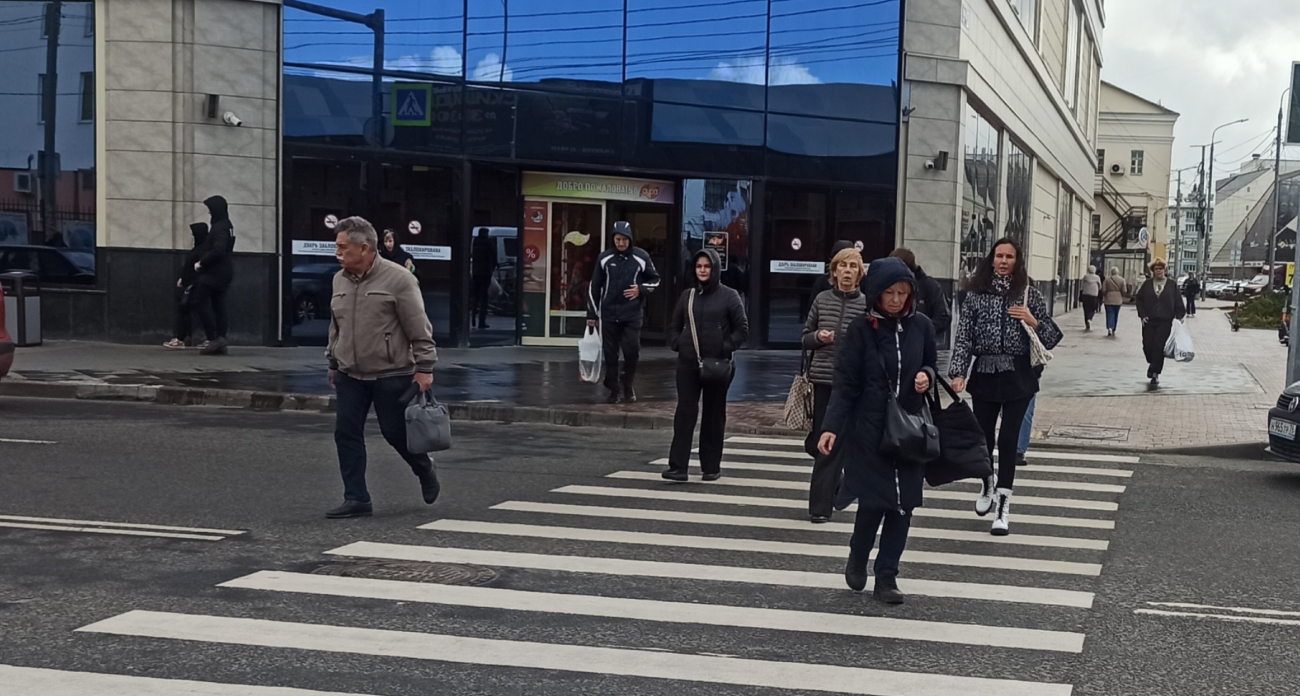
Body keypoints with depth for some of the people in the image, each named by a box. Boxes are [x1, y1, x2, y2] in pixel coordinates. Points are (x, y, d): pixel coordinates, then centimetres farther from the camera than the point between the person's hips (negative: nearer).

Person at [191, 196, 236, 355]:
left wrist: (202, 263, -17)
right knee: (219, 306, 8)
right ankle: (220, 342, 6)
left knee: (199, 301, -3)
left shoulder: (219, 227, -16)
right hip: (224, 271, 10)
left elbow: (218, 250, -27)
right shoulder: (227, 225, 15)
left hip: (214, 272, -10)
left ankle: (214, 338, -7)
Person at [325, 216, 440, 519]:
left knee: (396, 432, 2)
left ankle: (425, 470, 32)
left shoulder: (398, 279, -11)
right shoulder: (340, 280, 9)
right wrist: (333, 363, 22)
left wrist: (424, 368, -14)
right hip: (350, 375, 6)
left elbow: (419, 329, -11)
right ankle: (356, 499, 7)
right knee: (346, 432, 0)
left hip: (392, 374, -6)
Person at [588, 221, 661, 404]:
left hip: (632, 314, -1)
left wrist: (640, 289, -12)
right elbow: (594, 286, 7)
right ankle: (613, 389, 16)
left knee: (632, 351, -5)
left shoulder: (641, 257, -3)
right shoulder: (604, 258, 1)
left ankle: (627, 385, 18)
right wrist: (591, 314, 6)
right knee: (610, 353, 5)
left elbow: (655, 280, 8)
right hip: (609, 313, 1)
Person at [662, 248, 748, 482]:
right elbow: (674, 326, 18)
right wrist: (678, 344, 1)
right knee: (684, 413, -5)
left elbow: (742, 328, 0)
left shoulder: (729, 296, 0)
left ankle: (711, 467, 16)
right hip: (688, 364, 2)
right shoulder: (687, 295, 10)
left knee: (714, 415, 7)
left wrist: (726, 347, -12)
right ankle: (678, 466, -8)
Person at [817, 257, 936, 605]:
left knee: (903, 503, 2)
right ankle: (857, 557, 26)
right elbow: (845, 384, -9)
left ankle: (887, 576, 14)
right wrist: (831, 427, -18)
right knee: (874, 500, -3)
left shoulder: (921, 326, 1)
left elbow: (932, 367, 14)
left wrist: (927, 377, -10)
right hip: (869, 429, -3)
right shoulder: (861, 329, -8)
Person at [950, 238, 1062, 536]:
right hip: (984, 373, 1)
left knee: (1008, 439, -3)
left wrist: (1034, 322, -13)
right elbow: (964, 336, -2)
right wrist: (958, 372, -11)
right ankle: (988, 484, 39)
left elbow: (1052, 336, 5)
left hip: (1018, 375, -1)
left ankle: (1003, 506, 4)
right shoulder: (977, 293, 2)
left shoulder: (1029, 293, 2)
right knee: (982, 436, 9)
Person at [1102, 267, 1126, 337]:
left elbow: (1103, 290, -4)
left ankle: (1109, 328, -23)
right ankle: (1113, 330, 21)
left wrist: (1104, 297, 13)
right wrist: (1122, 299, 10)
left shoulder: (1107, 280, -3)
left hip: (1109, 300, -1)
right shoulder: (1122, 280, -1)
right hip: (1118, 300, 1)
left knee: (1110, 314, -1)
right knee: (1115, 315, 13)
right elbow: (1124, 291, -4)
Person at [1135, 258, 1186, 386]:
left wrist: (1179, 316, -5)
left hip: (1165, 322, -2)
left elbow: (1178, 302, 5)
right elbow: (1139, 299, 7)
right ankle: (1152, 363, 33)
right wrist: (1142, 315, -3)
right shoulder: (1147, 284, 6)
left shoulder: (1172, 285, 3)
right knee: (1147, 346, 2)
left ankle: (1155, 373, 0)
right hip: (1149, 321, 2)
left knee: (1159, 347, -6)